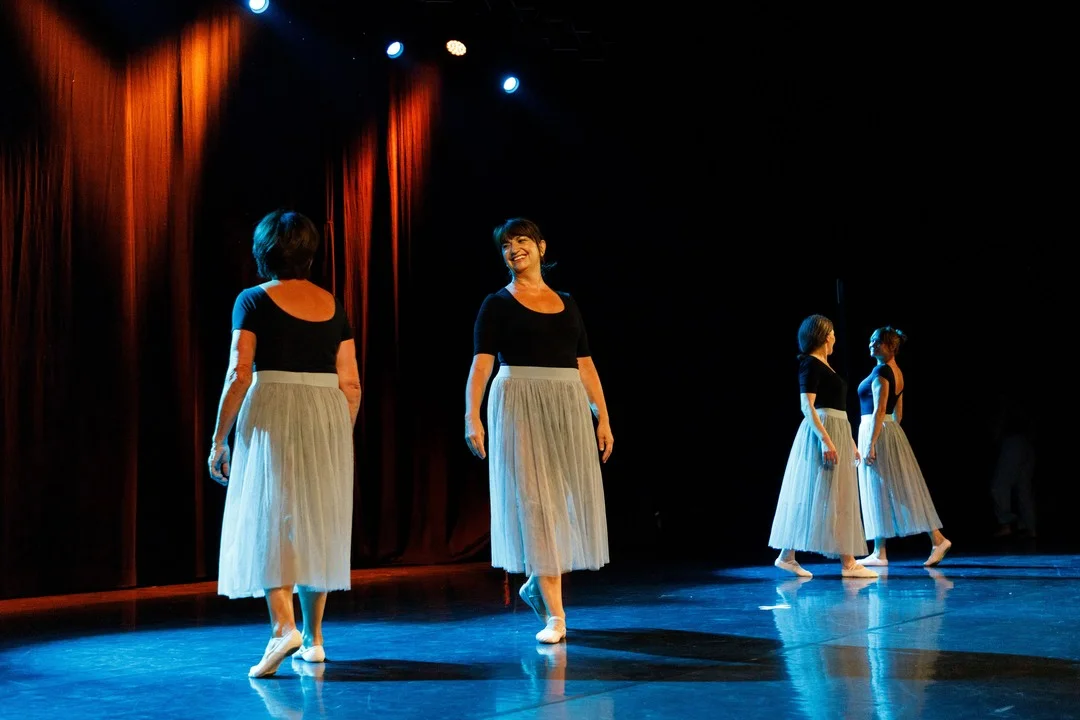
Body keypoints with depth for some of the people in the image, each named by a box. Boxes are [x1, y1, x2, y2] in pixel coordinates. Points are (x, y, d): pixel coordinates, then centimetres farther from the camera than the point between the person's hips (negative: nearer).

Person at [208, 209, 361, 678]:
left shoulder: (253, 300, -1)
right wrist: (340, 437, 19)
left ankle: (284, 627, -19)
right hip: (328, 417, 4)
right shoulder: (332, 304, 10)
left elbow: (239, 375, -9)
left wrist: (218, 440, -3)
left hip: (271, 415, -4)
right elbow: (351, 383, 8)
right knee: (317, 522, 12)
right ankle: (313, 638, 19)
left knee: (269, 521, -2)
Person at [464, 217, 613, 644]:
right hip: (519, 406, -4)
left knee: (571, 502, 5)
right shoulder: (498, 304, 3)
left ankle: (537, 584, 30)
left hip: (568, 408, 4)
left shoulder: (566, 303, 15)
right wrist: (472, 416, -21)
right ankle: (554, 614, -3)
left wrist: (603, 417, 8)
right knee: (534, 503, -7)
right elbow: (481, 363, -8)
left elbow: (585, 365, 14)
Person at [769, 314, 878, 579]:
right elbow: (807, 406, -17)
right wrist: (826, 440, -25)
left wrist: (851, 442, 21)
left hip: (838, 433, 10)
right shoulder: (810, 364, -9)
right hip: (821, 432, -10)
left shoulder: (825, 365, 18)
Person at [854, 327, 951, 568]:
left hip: (877, 431, -9)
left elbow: (879, 411, -18)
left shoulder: (881, 371, -13)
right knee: (903, 488, 9)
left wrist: (870, 445, -20)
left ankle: (880, 553, 0)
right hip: (892, 431, 9)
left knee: (878, 492, -4)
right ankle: (937, 539, 7)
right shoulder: (897, 372, 15)